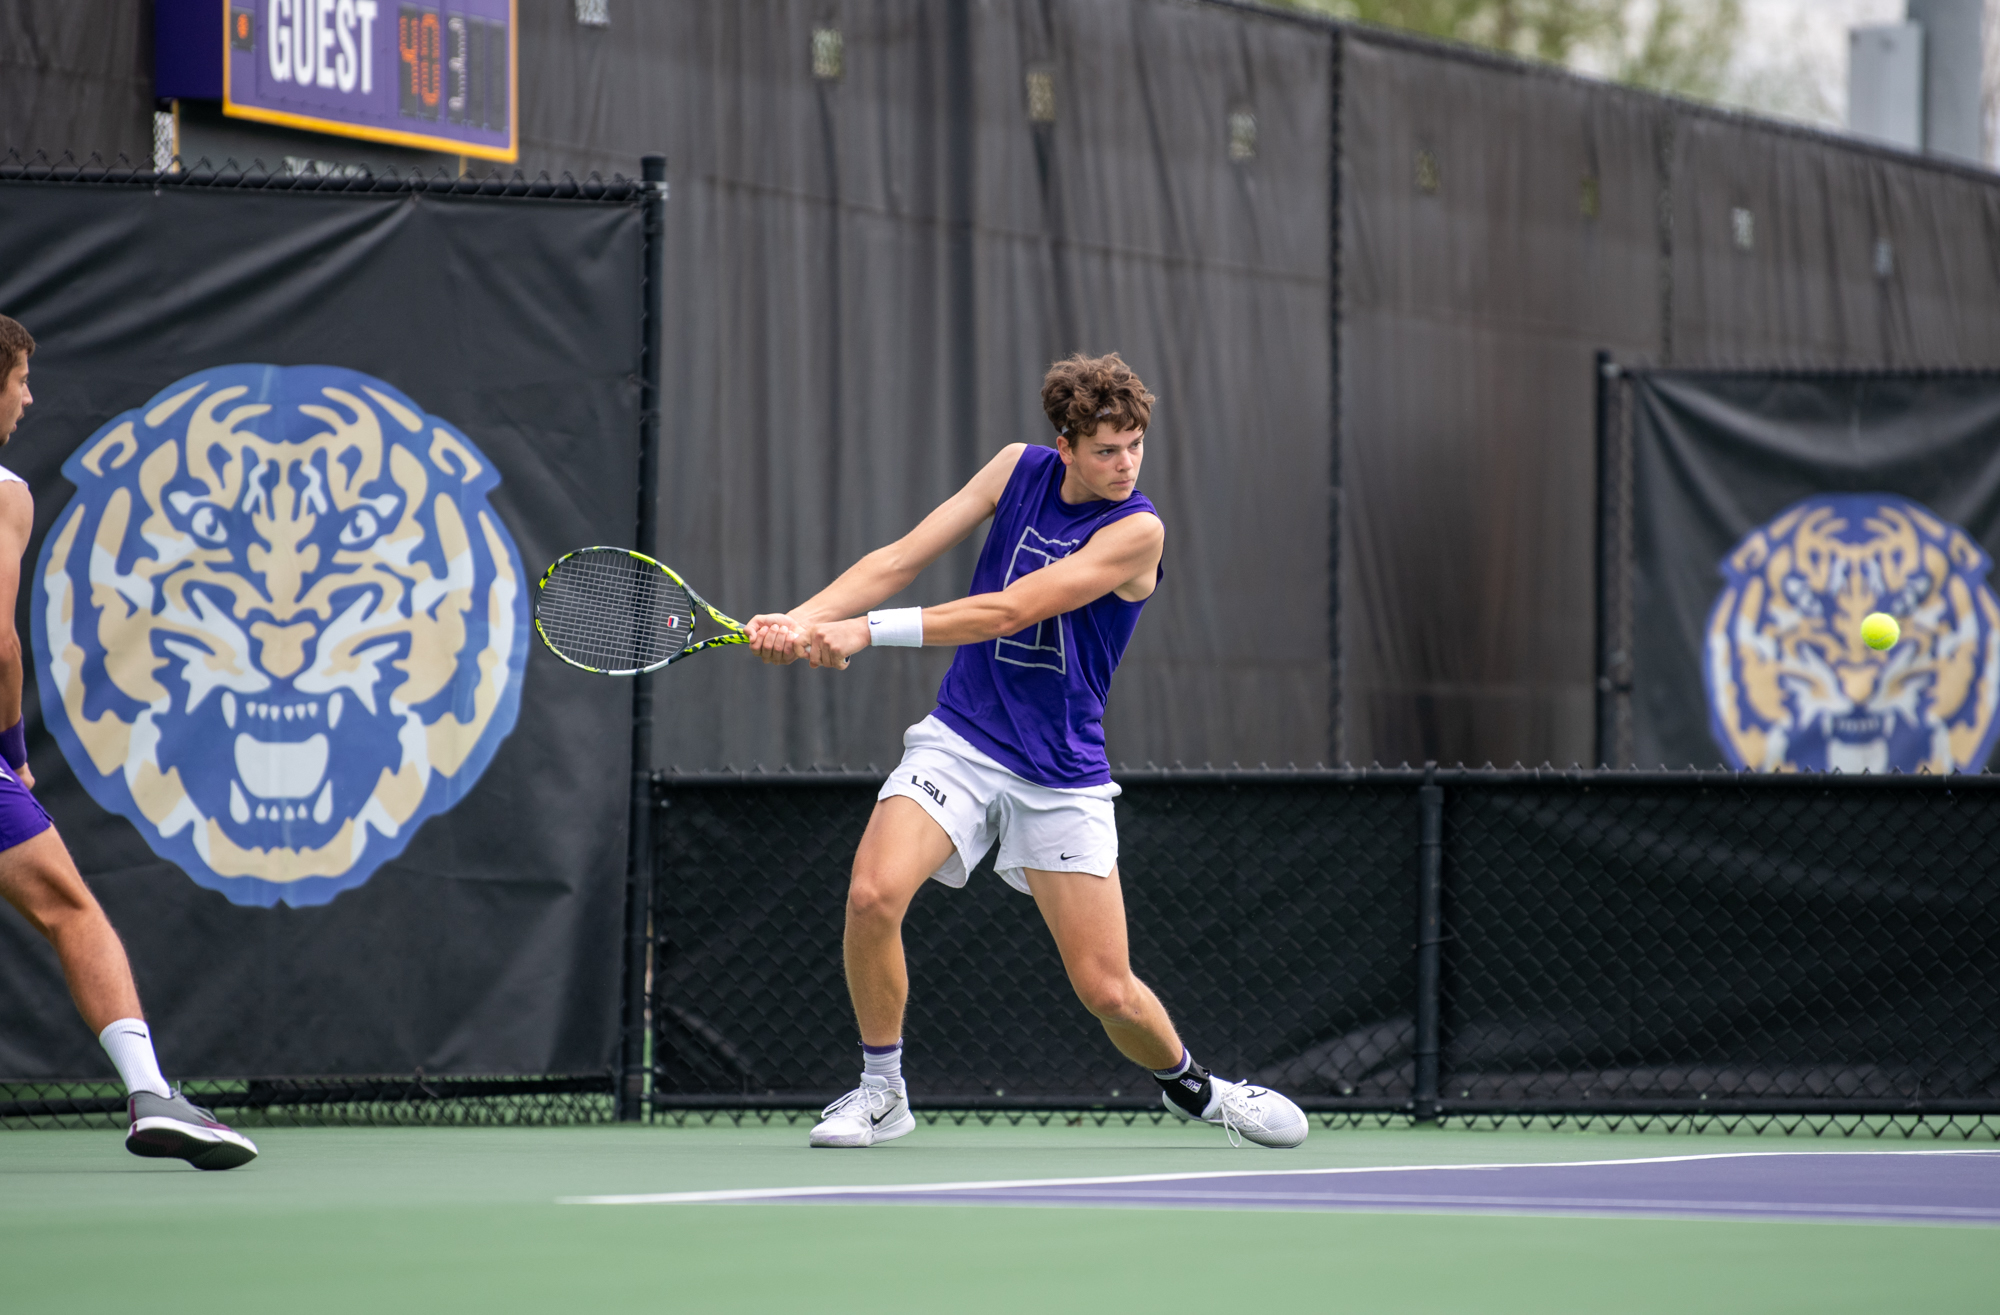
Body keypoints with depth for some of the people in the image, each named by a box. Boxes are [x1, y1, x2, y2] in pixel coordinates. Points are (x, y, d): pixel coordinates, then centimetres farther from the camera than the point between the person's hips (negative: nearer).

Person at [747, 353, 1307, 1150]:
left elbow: (1006, 612, -21)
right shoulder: (1020, 469, 2)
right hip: (961, 740, 2)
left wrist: (868, 632, -24)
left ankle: (1188, 1084, 31)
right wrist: (801, 620, -14)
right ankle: (881, 1093, -3)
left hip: (1060, 776, -2)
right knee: (873, 896, -24)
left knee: (1108, 992, -3)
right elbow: (900, 560, 1)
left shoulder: (1137, 531, -13)